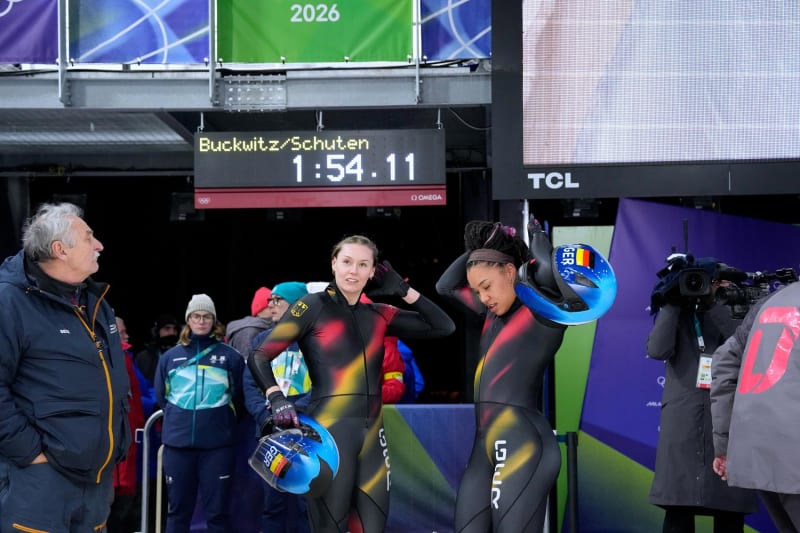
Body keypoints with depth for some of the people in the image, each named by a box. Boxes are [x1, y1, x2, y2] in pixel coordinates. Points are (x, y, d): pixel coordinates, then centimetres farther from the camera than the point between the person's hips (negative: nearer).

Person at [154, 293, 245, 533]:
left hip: (218, 443, -2)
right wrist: (179, 419, 14)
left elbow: (239, 398, 7)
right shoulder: (170, 357, 10)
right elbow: (161, 396, 17)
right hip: (177, 442, 2)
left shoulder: (230, 357, 3)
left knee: (217, 511, 2)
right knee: (178, 510, 9)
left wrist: (223, 421, 5)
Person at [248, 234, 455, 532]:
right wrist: (277, 399, -19)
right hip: (328, 432, -5)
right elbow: (259, 357, -3)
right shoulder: (313, 307, -1)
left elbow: (443, 327, 12)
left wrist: (403, 290, 7)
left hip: (371, 434, 5)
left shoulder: (379, 315, 12)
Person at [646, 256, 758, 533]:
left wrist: (714, 303, -9)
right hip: (683, 421, 0)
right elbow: (657, 350, -7)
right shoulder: (674, 314, 11)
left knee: (730, 509, 0)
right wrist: (672, 303, -6)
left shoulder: (731, 312, 11)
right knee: (678, 501, -5)